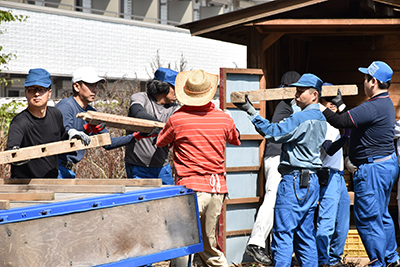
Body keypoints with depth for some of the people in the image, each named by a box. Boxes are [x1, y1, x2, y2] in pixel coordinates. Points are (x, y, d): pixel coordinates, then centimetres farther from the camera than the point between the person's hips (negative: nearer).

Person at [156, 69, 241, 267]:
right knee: (209, 246, 16)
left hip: (191, 187, -5)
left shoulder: (177, 119, -8)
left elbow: (160, 142, 11)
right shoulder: (224, 119, 3)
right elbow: (235, 140, 25)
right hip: (217, 189, 5)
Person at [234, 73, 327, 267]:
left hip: (294, 180, -10)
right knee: (305, 235, 11)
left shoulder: (301, 118, -14)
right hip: (312, 181, 10)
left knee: (283, 233, -8)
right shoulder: (320, 119, 15)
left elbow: (273, 132, -18)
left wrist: (251, 112, -16)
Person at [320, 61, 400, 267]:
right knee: (381, 215, 23)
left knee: (368, 219, -2)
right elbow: (353, 120, 19)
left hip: (373, 170, -11)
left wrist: (320, 107, -17)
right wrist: (341, 105, 25)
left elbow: (341, 122, -26)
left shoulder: (373, 107, -23)